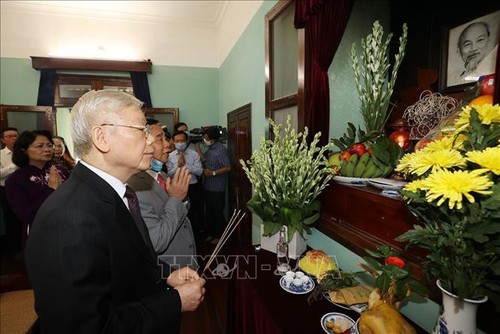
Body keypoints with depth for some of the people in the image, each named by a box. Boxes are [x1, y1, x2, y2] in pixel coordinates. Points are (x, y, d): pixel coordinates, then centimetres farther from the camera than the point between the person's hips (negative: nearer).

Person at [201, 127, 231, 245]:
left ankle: (218, 236, 20)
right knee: (209, 211, 17)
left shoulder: (221, 150, -18)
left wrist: (213, 173, -22)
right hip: (208, 186, 9)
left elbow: (228, 167, -21)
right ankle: (211, 233, 32)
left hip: (217, 187, -9)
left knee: (218, 212, 5)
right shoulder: (210, 149, 10)